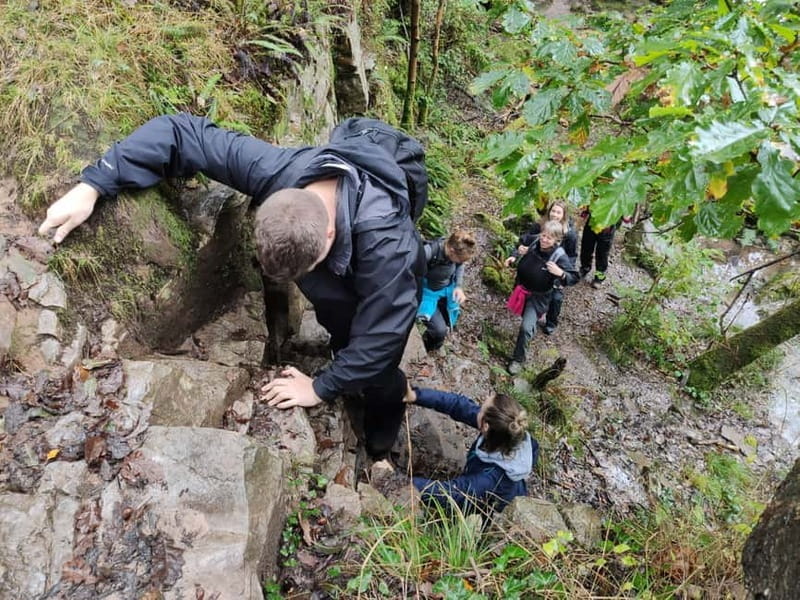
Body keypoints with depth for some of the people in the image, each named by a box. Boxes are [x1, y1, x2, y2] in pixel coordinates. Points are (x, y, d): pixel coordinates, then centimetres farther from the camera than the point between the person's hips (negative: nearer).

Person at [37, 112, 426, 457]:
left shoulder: (385, 242, -48)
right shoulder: (277, 170, -38)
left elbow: (379, 336, -37)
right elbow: (181, 133, -30)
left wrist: (321, 388, -26)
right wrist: (91, 186, -34)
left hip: (389, 286, -3)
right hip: (340, 271, 4)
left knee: (376, 373, 7)